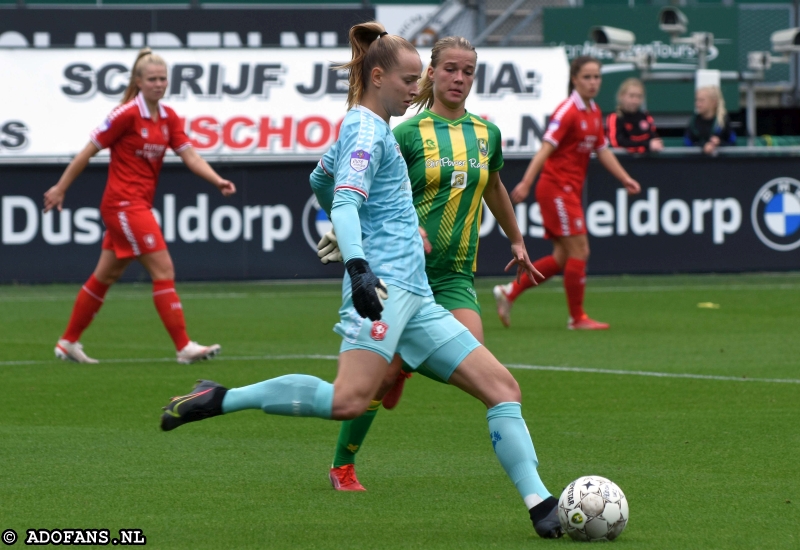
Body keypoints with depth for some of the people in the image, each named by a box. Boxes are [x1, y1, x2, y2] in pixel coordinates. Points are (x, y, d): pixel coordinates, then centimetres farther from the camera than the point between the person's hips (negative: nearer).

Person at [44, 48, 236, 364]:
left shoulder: (168, 118, 7)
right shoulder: (127, 114, -14)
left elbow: (189, 155, 2)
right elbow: (88, 151, -8)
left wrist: (218, 181, -15)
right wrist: (60, 189, -5)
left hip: (139, 205, 8)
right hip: (123, 204, -8)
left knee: (106, 276, 15)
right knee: (164, 271, -12)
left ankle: (68, 343, 24)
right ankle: (184, 347, -11)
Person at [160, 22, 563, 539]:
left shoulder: (366, 127, 23)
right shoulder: (368, 129, -6)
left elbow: (320, 180, 41)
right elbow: (345, 201, -21)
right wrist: (358, 265, -36)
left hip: (413, 298, 10)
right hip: (383, 283, -10)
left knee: (501, 386, 3)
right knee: (350, 400, -29)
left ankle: (541, 506, 0)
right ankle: (219, 399, -18)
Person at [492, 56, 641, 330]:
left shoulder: (594, 113, 10)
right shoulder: (568, 111, -16)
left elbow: (603, 150, 19)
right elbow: (546, 148, -23)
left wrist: (625, 179, 14)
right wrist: (526, 183, -30)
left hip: (571, 190, 9)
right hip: (556, 187, -9)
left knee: (563, 258, 9)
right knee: (578, 250, -7)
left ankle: (509, 292, 17)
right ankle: (577, 317, 3)